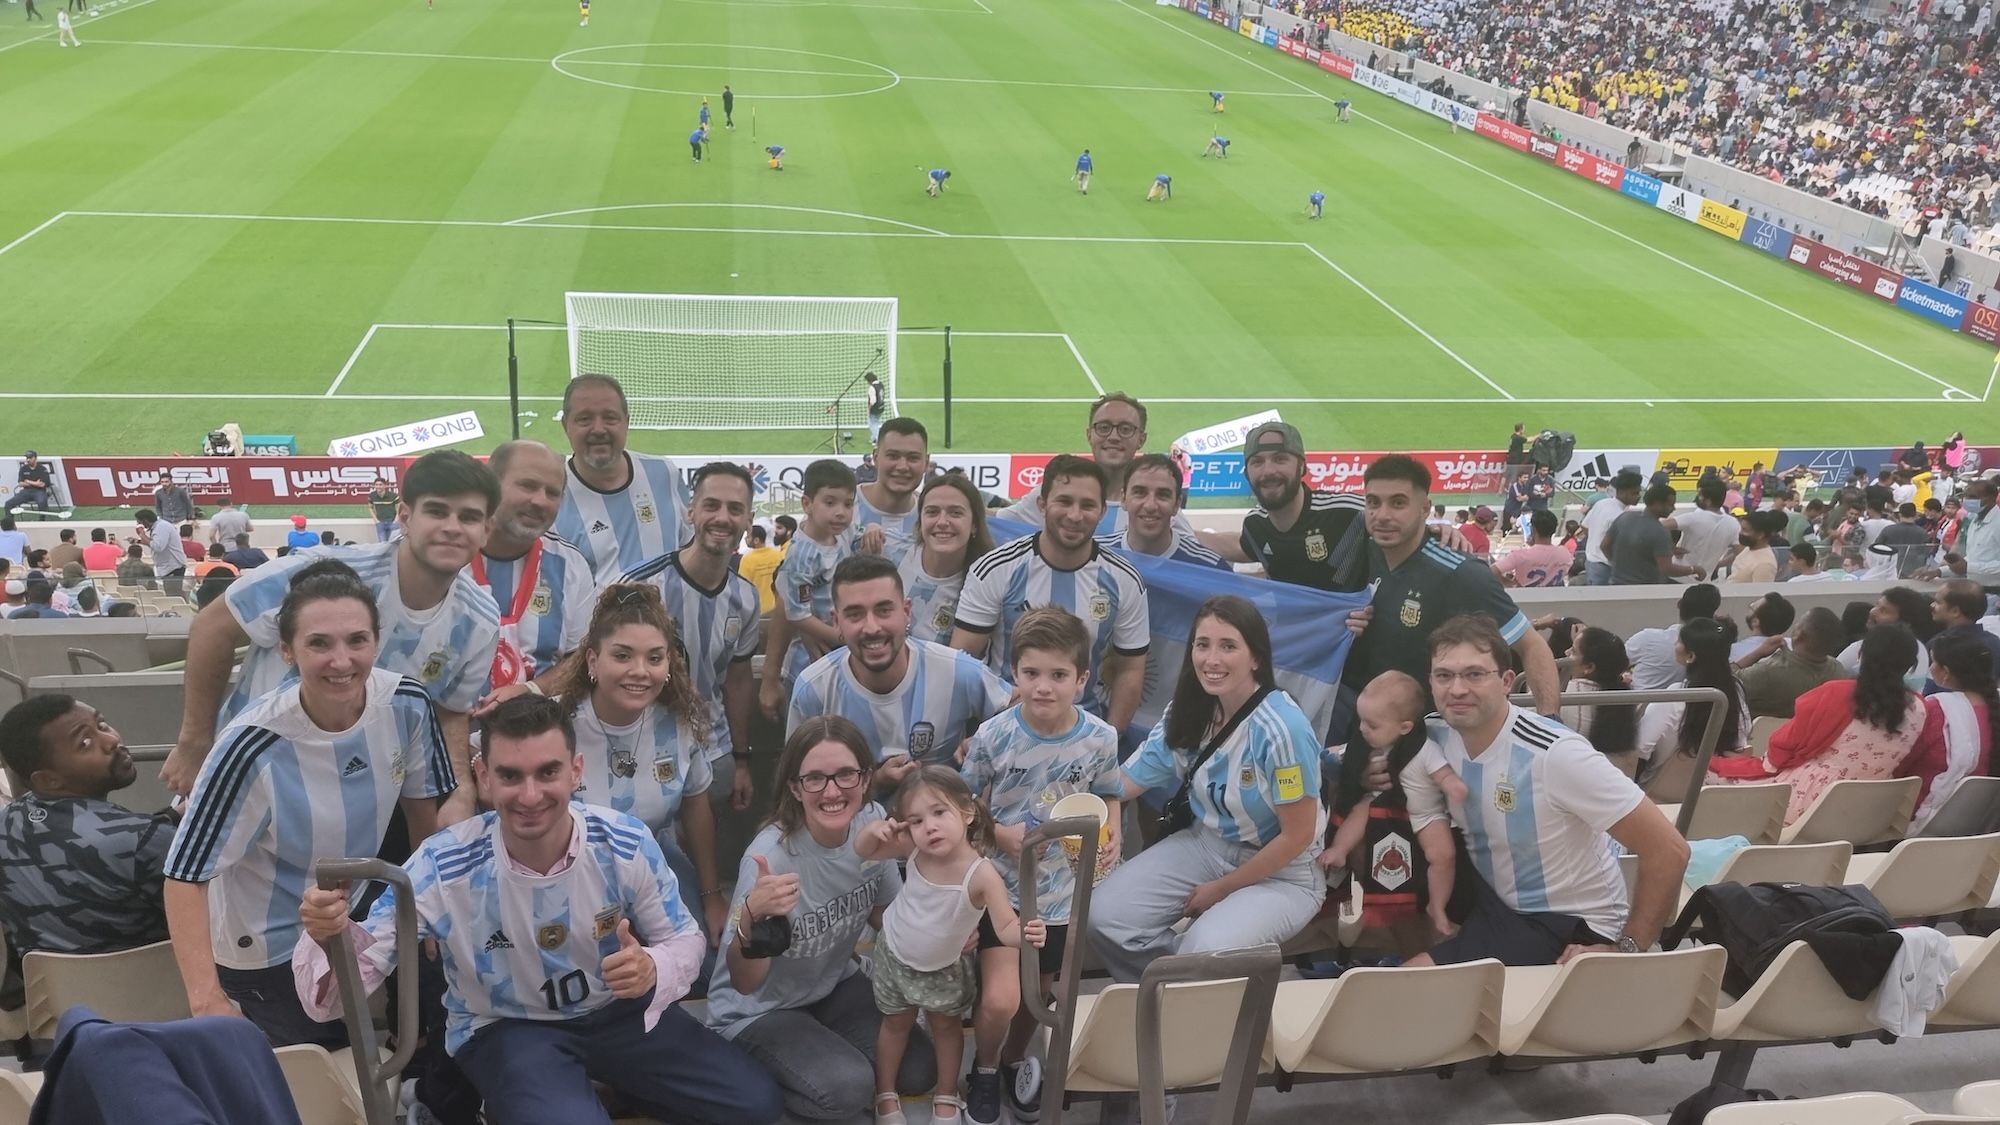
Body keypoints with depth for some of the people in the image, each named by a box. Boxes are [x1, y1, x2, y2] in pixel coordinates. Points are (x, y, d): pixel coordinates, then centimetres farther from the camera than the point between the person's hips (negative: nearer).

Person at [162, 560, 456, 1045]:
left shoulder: (407, 705, -17)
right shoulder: (253, 747, -31)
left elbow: (425, 812, -1)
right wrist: (206, 1000, -34)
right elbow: (186, 875, -26)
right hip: (267, 953, -5)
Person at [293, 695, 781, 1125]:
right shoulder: (441, 869, -25)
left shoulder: (626, 844, -20)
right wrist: (329, 937, -47)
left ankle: (605, 1082, 16)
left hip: (618, 1010, 3)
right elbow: (357, 972, -22)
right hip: (504, 1028, -3)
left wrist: (653, 969, -30)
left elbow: (684, 938, -5)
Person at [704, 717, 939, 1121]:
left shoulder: (873, 823, -16)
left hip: (836, 984, 6)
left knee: (919, 1070, -5)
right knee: (848, 1088, -24)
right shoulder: (771, 855, -32)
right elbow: (744, 984, -30)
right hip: (759, 1009, -6)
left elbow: (885, 914, 3)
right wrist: (751, 918, -51)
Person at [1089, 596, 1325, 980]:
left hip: (1281, 871, -6)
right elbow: (1125, 781, -6)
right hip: (1204, 844, 6)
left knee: (1205, 951, -32)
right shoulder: (1188, 711, -6)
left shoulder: (1282, 729, -25)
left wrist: (1221, 889, -10)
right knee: (1104, 917, -14)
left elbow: (1298, 836, -18)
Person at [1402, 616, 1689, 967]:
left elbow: (1669, 850, -25)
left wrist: (1626, 950, -20)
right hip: (1492, 904, 7)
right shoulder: (1430, 746, -10)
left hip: (1572, 925, -7)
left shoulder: (1555, 755, -29)